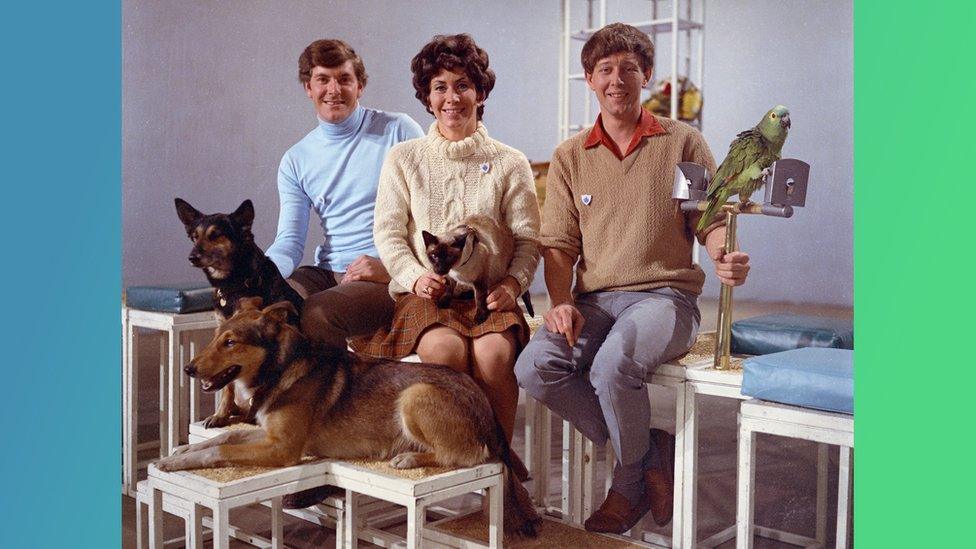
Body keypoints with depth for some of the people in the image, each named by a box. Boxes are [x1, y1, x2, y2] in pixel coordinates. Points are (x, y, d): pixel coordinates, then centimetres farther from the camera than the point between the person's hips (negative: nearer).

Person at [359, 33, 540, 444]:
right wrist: (415, 276, -10)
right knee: (444, 347, -33)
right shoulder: (403, 158, 14)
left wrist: (513, 282, -12)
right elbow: (387, 232, 8)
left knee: (494, 351, -31)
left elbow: (527, 238, 8)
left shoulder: (510, 163, 13)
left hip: (487, 295, 0)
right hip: (422, 294, 0)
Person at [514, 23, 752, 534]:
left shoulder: (682, 141, 8)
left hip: (665, 295, -3)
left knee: (614, 364, -34)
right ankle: (652, 454, -6)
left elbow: (712, 221, 7)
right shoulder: (569, 156, 14)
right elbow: (557, 243, 10)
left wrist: (726, 257, -17)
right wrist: (560, 301, -9)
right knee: (535, 367, -25)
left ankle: (630, 481, -2)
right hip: (595, 300, 3)